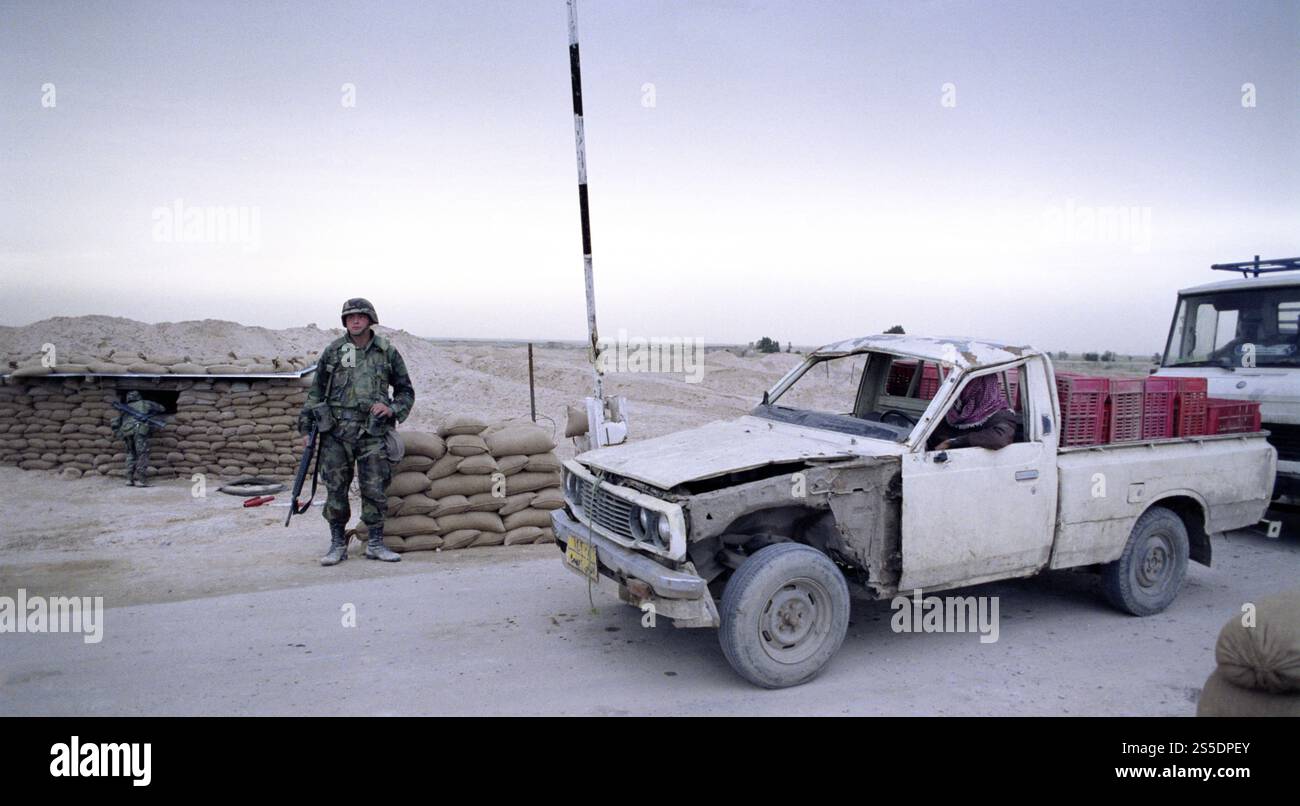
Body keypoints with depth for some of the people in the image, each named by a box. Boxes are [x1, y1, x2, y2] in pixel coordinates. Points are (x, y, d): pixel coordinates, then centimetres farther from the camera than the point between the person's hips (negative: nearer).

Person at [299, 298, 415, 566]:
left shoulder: (387, 352, 6)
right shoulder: (333, 351, 7)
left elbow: (406, 391, 13)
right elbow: (316, 392, 11)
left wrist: (391, 409, -6)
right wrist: (306, 428, 6)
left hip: (372, 432, -1)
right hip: (336, 431, 1)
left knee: (375, 489, 0)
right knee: (336, 489, 3)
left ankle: (375, 544, 11)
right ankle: (338, 544, 14)